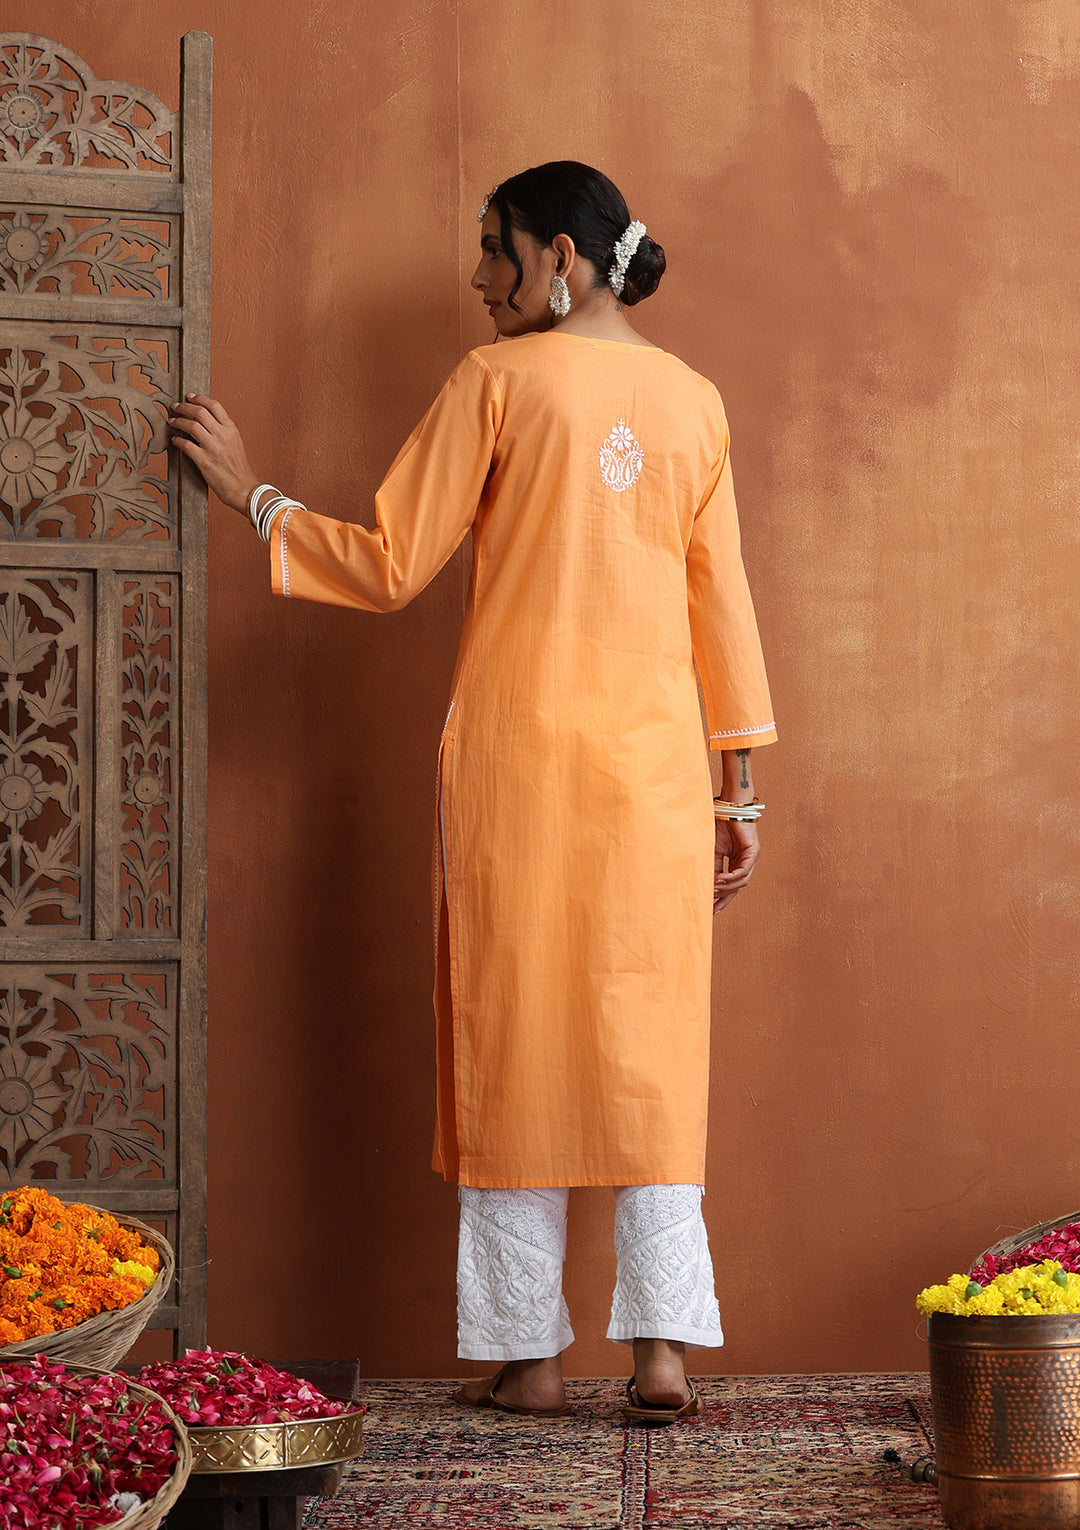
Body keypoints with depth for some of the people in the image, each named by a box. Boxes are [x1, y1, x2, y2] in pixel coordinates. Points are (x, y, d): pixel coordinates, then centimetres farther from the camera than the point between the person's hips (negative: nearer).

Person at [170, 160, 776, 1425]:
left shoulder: (500, 379, -3)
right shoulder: (693, 399, 10)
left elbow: (388, 566, -4)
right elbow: (723, 607, 10)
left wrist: (249, 492, 8)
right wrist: (738, 788, 15)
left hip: (517, 752, -3)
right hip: (656, 762, 4)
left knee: (516, 1042, 4)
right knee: (647, 1045, 5)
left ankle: (529, 1354, 7)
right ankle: (662, 1347, -1)